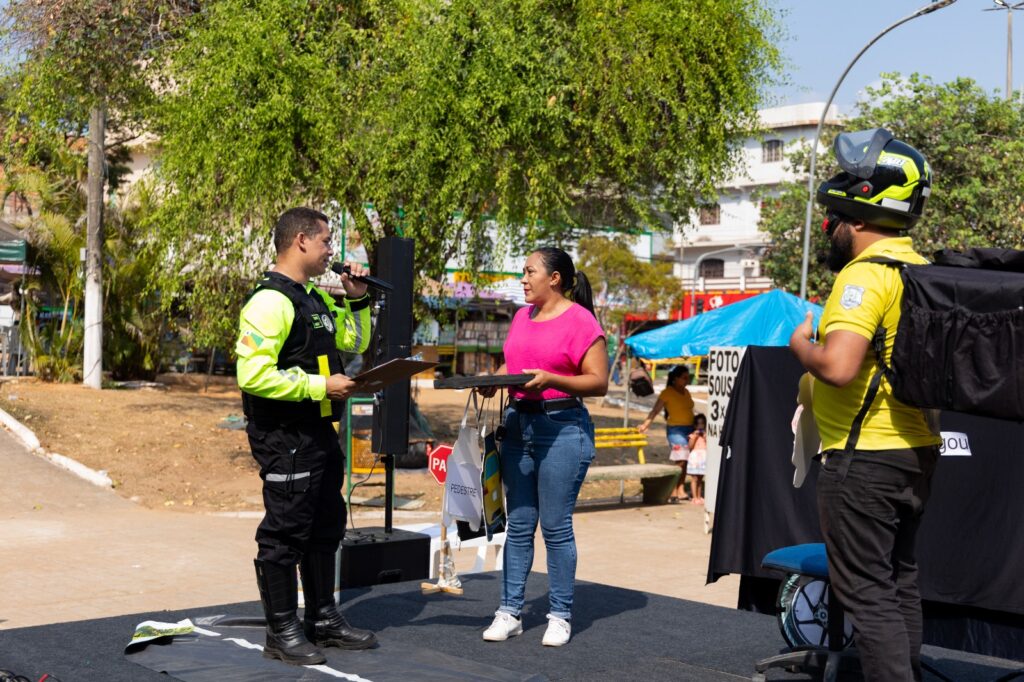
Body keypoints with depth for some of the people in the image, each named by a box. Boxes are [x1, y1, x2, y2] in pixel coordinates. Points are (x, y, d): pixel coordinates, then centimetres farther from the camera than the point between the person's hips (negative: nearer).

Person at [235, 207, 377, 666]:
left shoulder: (316, 300, 14)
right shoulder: (270, 302, -17)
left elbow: (355, 342, 28)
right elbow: (254, 375, -26)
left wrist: (357, 300, 11)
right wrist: (321, 386, -22)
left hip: (319, 432, 10)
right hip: (283, 437, -10)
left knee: (325, 528, 18)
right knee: (285, 533, -1)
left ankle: (323, 619, 31)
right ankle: (282, 633, 11)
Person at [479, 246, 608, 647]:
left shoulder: (580, 321, -8)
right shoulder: (523, 317, 14)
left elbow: (599, 382, -11)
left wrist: (550, 379, -22)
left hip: (562, 428, -6)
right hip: (518, 424, 7)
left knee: (556, 526, -2)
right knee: (518, 524, 8)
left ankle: (560, 616, 9)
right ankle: (510, 612, 13)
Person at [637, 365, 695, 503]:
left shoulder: (686, 392, 14)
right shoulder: (667, 393, -6)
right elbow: (655, 410, -9)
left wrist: (695, 429, 21)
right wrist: (645, 424, -19)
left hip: (689, 429, 7)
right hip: (676, 429, -7)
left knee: (685, 461, 6)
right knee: (679, 461, -12)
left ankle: (681, 491, 11)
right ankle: (673, 493, -8)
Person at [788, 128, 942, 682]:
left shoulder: (866, 273, -19)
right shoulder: (920, 269, 10)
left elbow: (839, 366, -31)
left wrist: (801, 346, -11)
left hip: (863, 457, -9)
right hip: (916, 451, 10)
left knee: (866, 593, -3)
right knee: (899, 581, 19)